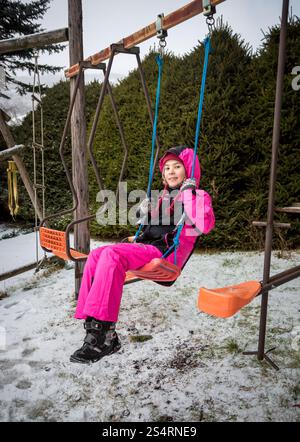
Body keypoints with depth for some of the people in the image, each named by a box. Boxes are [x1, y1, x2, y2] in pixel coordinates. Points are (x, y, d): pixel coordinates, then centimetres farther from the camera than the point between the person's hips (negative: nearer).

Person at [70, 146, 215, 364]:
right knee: (96, 255, -16)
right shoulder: (164, 197, 28)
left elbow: (205, 225, -16)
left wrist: (190, 193, -12)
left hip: (166, 254, -7)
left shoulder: (199, 196, 7)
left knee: (112, 254, -30)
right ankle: (105, 336, -20)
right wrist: (145, 213, 21)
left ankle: (101, 332, -29)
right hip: (146, 246, 8)